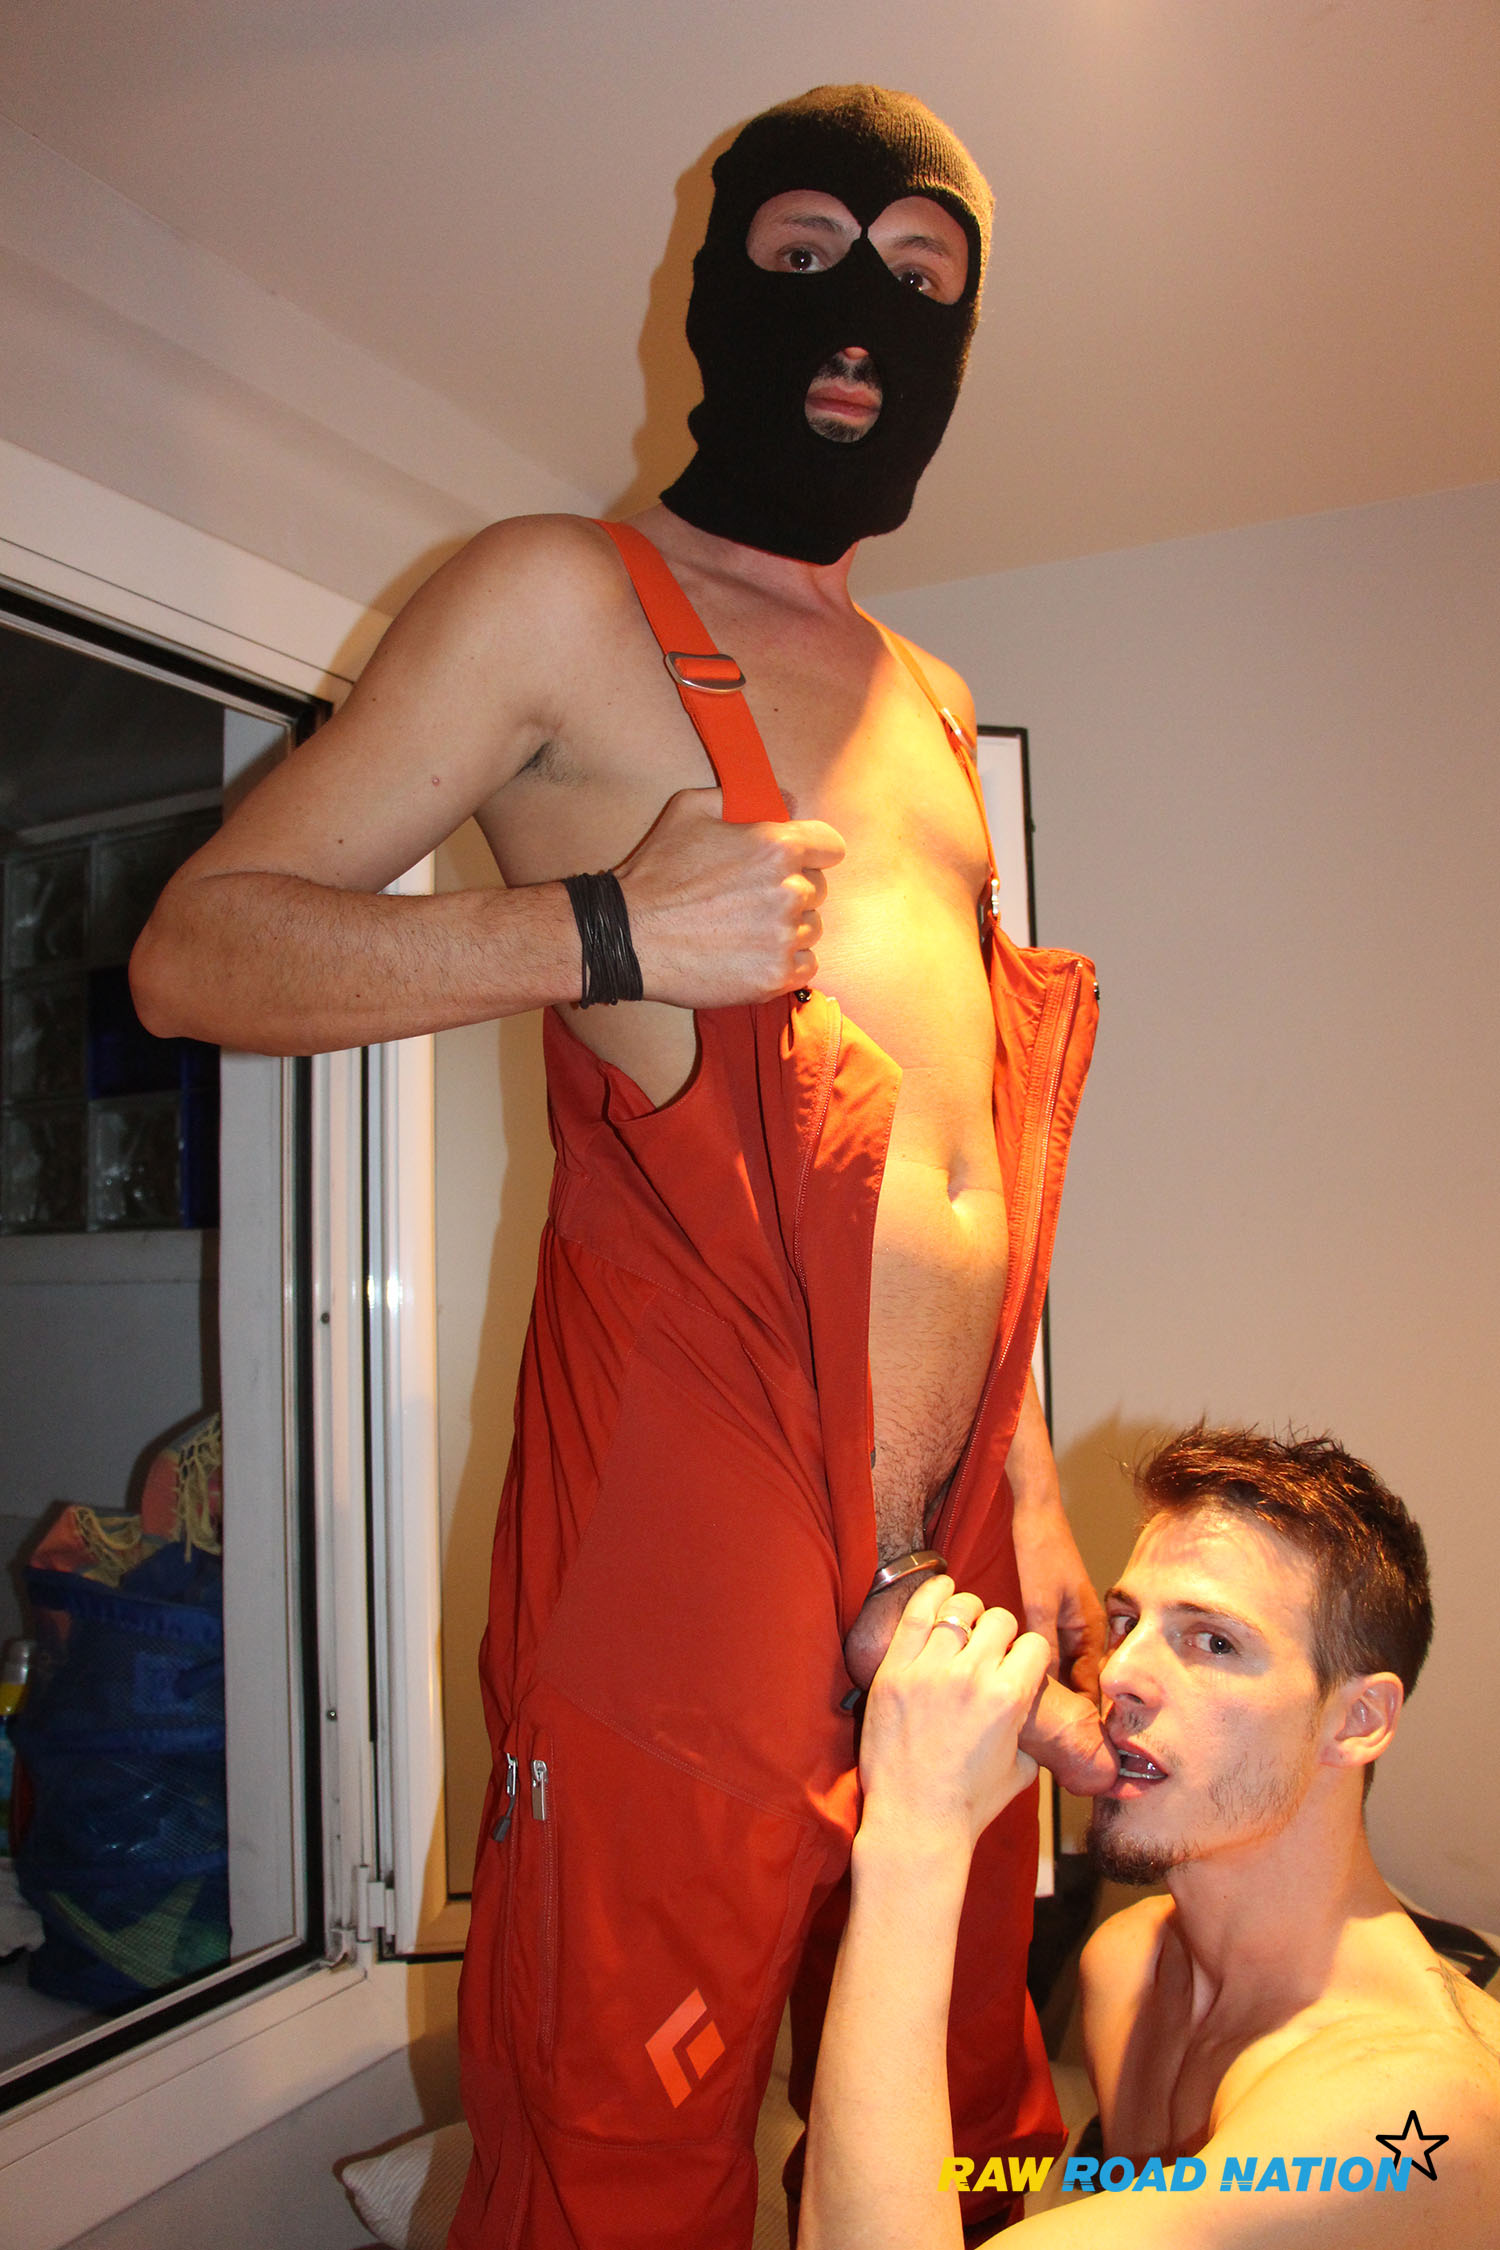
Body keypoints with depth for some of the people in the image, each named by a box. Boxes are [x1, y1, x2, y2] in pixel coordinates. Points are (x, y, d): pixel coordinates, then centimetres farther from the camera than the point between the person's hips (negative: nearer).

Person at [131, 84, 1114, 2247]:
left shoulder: (928, 702, 20)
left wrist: (1028, 1489, 17)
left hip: (947, 1568, 7)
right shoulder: (566, 595, 0)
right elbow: (194, 949, -5)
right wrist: (604, 931, -20)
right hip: (686, 1582, -7)